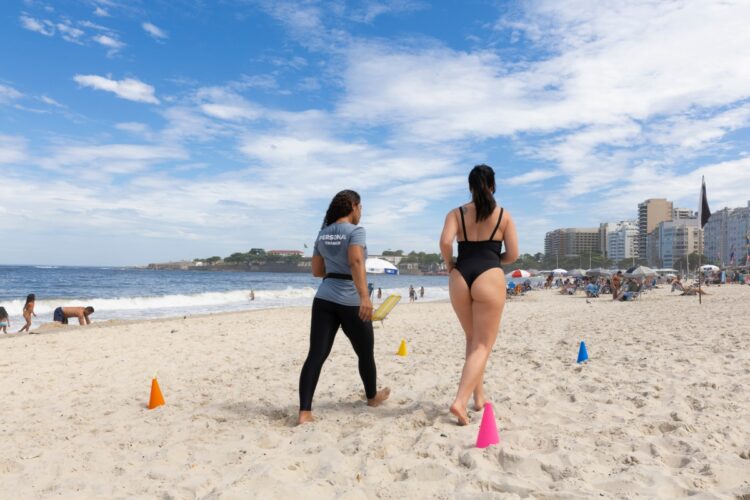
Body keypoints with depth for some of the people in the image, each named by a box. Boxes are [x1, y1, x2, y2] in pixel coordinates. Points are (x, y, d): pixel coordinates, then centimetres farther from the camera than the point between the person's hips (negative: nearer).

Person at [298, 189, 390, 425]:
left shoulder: (322, 234, 13)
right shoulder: (355, 231, -8)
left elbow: (317, 271, 16)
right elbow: (356, 262, -25)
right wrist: (364, 296, -33)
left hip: (324, 299, 6)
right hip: (350, 301, -5)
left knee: (316, 355, -1)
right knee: (365, 353, 17)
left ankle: (304, 412, -10)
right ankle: (372, 396, 37)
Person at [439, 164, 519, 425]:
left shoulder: (456, 213, 8)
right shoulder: (504, 215, 7)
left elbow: (445, 242, -10)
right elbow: (512, 255, 3)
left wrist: (450, 264, 6)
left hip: (460, 278, 3)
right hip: (489, 278, -3)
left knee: (473, 339, 21)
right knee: (482, 345, 1)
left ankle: (479, 396, 28)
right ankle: (460, 401, -14)